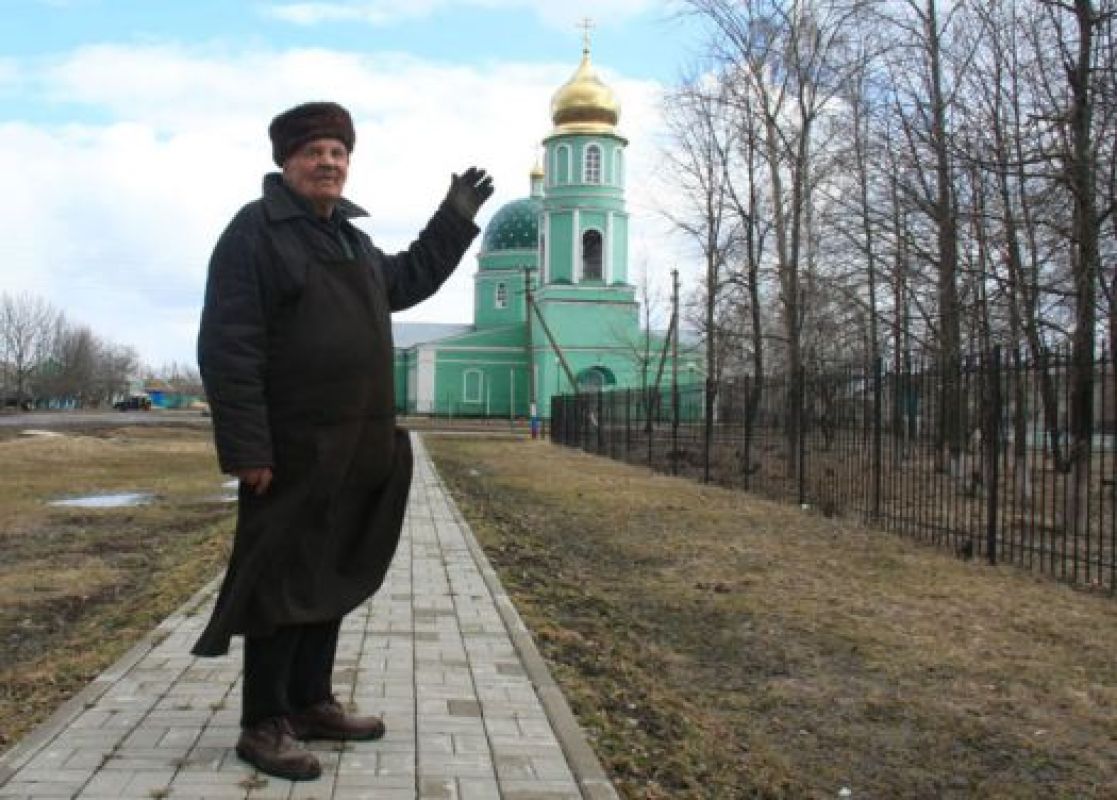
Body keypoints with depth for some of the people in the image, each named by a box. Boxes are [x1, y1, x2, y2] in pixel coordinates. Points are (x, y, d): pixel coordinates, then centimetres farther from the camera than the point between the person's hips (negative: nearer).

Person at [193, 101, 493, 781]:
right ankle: (263, 724, 11)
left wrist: (455, 219, 28)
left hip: (355, 450, 8)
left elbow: (406, 281, 34)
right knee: (281, 584, -1)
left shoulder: (350, 238, 16)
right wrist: (247, 449, -22)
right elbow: (228, 347, -16)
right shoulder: (255, 231, -9)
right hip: (293, 450, -8)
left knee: (332, 577, 14)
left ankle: (312, 703, 27)